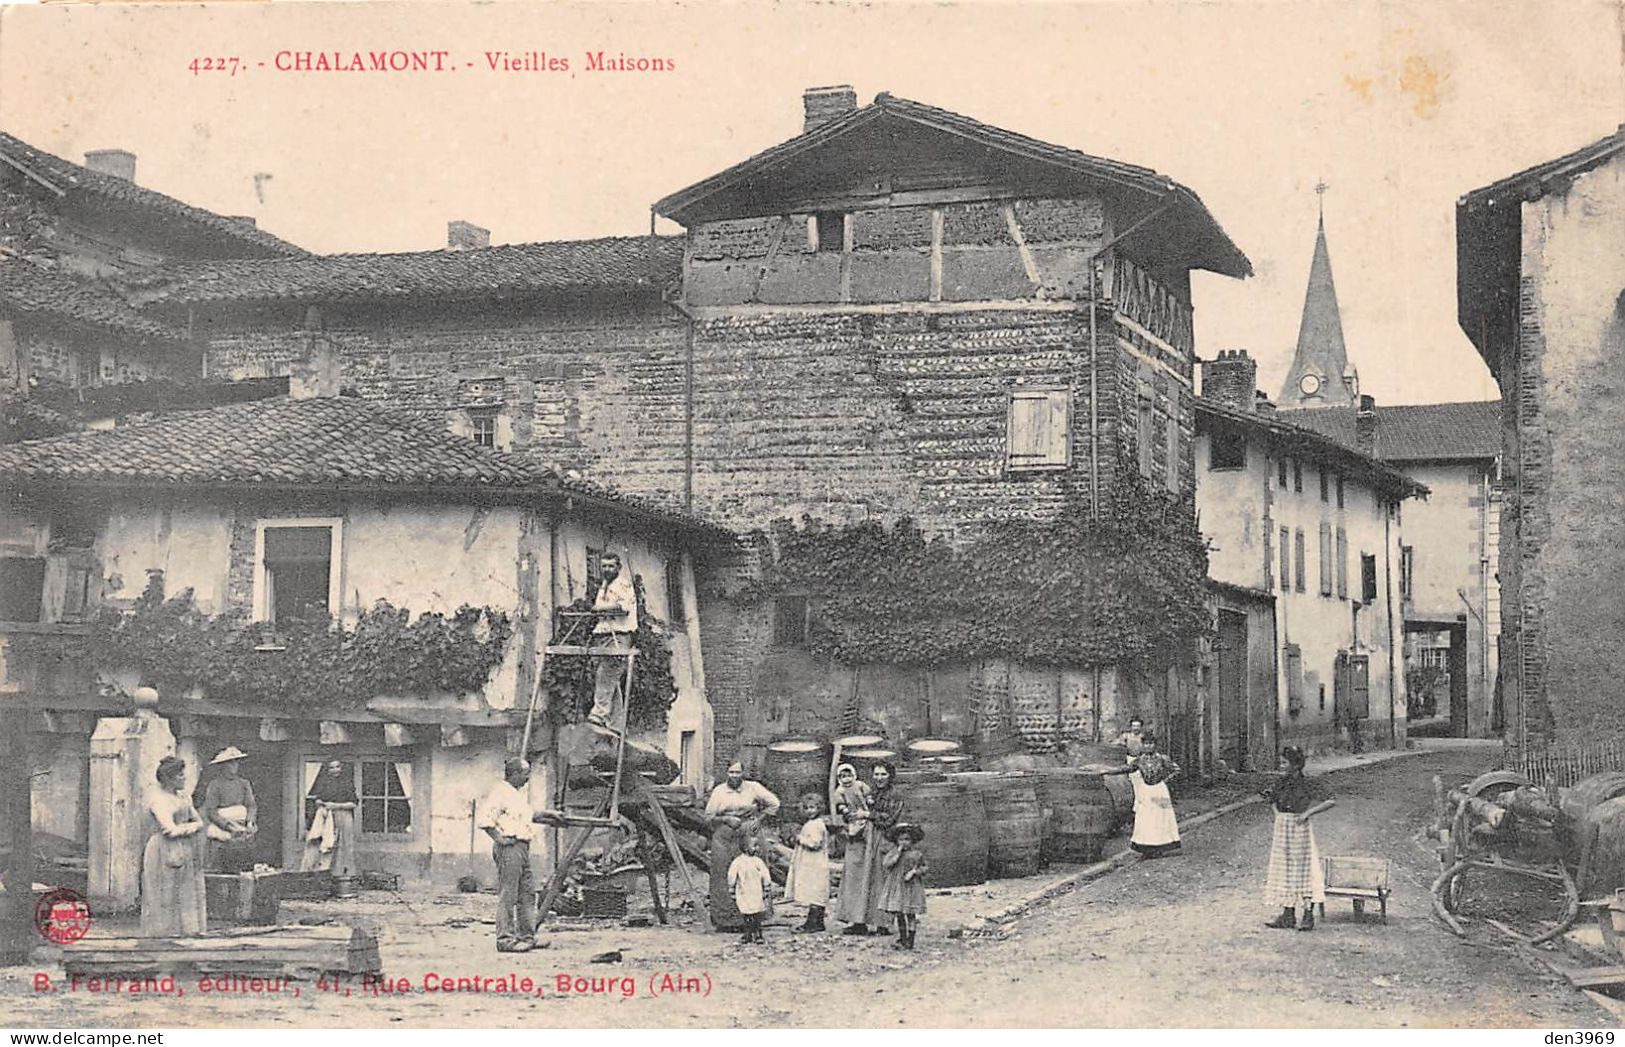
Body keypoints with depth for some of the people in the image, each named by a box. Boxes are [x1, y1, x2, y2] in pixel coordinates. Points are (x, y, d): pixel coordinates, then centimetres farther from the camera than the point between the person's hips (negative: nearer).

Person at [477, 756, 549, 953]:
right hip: (509, 848, -10)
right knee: (508, 896, -7)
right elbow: (483, 819, -19)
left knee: (528, 894, 12)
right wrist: (499, 838, -19)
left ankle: (527, 937, 18)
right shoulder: (500, 792, -12)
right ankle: (505, 940, -5)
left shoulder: (520, 794, 19)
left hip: (523, 847, 10)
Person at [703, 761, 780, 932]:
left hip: (748, 835, 0)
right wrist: (726, 819, -8)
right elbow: (708, 816, 6)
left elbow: (774, 803, 10)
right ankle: (724, 920, -1)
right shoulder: (719, 791, 7)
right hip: (724, 837, 0)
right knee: (723, 877, -4)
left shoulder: (753, 788, 5)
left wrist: (759, 819, 2)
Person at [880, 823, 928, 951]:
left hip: (912, 886, -2)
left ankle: (910, 940, 9)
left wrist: (914, 872, -14)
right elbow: (887, 863, -11)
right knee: (898, 913, 4)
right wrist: (898, 852, -14)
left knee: (910, 914, 2)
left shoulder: (917, 853, -2)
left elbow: (926, 867, 2)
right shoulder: (893, 852, 3)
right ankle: (902, 939, 16)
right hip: (896, 886, 2)